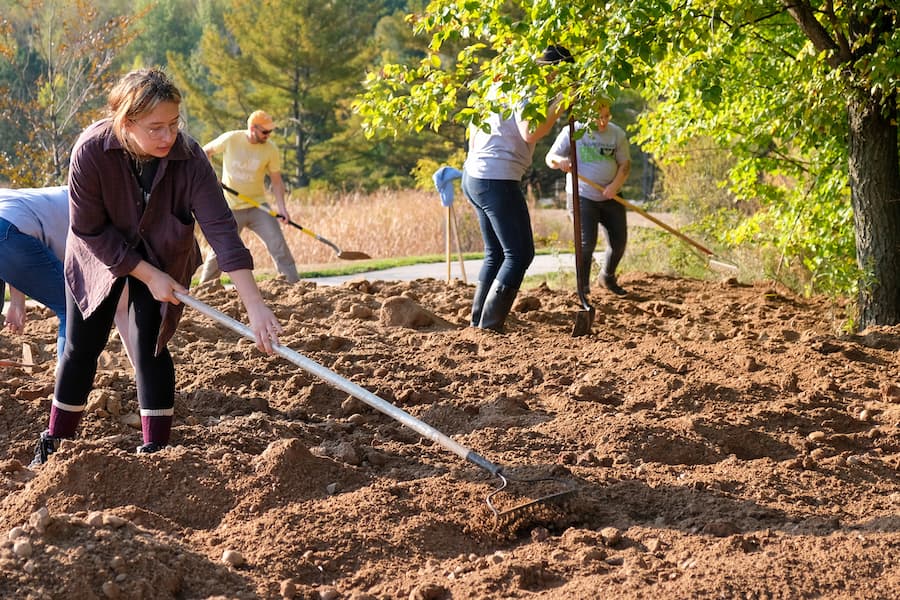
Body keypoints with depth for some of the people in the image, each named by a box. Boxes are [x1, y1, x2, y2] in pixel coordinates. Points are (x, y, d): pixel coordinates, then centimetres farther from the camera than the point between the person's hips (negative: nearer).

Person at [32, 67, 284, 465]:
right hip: (98, 256, 0)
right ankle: (55, 440, 19)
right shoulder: (91, 151, -33)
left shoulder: (189, 157, -31)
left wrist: (254, 305, -42)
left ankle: (155, 448, 3)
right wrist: (147, 275, -23)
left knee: (149, 346, -7)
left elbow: (220, 227, -35)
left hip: (163, 257, 0)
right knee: (81, 345, 5)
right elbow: (89, 230, -23)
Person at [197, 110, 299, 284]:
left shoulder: (270, 149, -7)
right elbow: (205, 151, 7)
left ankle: (294, 284, -6)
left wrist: (281, 207, -13)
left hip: (258, 206, 1)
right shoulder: (230, 139, -11)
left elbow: (276, 181, -1)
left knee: (278, 244, -11)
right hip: (231, 208, -1)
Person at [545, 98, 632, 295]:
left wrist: (615, 186, -17)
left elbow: (625, 164, 1)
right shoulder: (572, 132, -8)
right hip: (582, 197, -4)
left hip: (610, 198, 4)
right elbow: (549, 158, -3)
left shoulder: (617, 133, -1)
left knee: (619, 242, 7)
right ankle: (582, 288, 2)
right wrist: (560, 161, -27)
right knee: (587, 243, -16)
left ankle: (608, 277, 36)